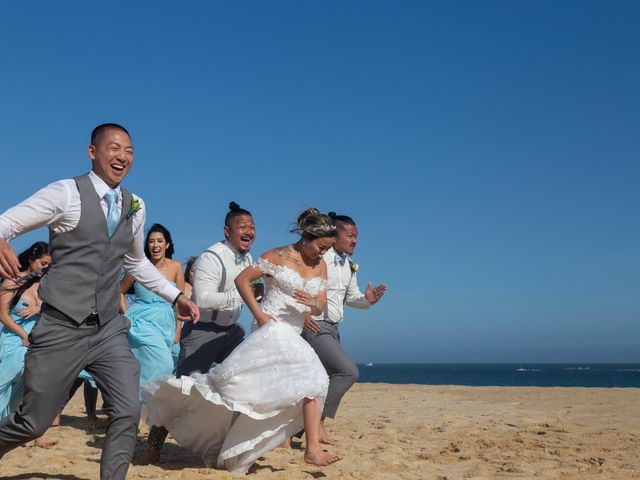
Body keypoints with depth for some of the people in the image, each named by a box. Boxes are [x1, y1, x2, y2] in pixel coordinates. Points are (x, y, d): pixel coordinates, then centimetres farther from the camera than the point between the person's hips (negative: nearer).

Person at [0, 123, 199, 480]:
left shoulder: (135, 207, 10)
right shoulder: (66, 193, -7)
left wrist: (176, 295, 19)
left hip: (109, 330, 5)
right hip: (63, 329, -4)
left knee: (128, 413, -5)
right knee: (32, 423, 6)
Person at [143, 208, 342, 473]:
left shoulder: (320, 266, 12)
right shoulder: (278, 256, -5)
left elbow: (320, 307, 11)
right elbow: (241, 279, -7)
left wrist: (314, 303, -14)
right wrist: (258, 314, -15)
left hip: (292, 337, 7)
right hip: (271, 330, -7)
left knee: (313, 382, -3)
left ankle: (312, 449, 0)